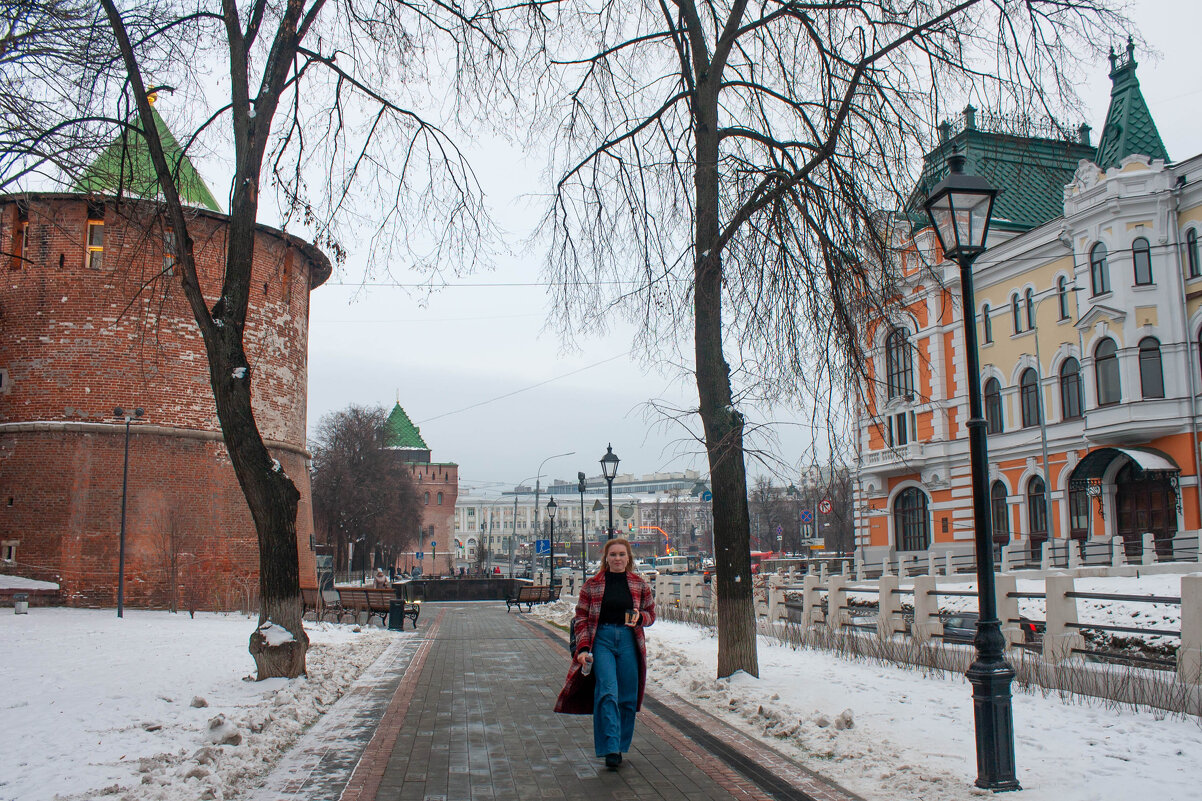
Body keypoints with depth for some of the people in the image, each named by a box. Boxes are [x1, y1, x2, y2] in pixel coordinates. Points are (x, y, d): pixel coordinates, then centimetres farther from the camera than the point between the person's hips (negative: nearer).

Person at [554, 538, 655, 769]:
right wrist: (583, 648, -6)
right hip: (601, 639, -2)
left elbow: (651, 613, 15)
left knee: (627, 697, 3)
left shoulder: (639, 584, 8)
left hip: (629, 640, 2)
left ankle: (620, 745, 19)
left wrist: (639, 617, -9)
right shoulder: (592, 584, 4)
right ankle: (610, 749, -14)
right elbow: (581, 618, 5)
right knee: (607, 692, -15)